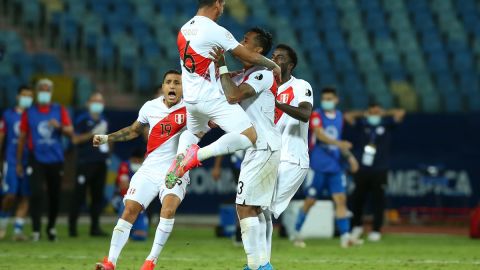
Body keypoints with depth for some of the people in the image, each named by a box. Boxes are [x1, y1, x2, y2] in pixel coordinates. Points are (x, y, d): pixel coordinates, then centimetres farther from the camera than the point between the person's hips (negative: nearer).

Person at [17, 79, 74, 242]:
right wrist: (18, 162, 7)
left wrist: (60, 126, -20)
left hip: (55, 160, 2)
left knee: (54, 196, 9)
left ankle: (51, 227, 28)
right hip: (37, 160, -2)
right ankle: (36, 230, -13)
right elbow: (22, 138, 8)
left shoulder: (60, 111, 6)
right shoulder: (29, 112, 4)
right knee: (36, 194, -14)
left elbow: (70, 133, 1)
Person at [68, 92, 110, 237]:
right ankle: (72, 226, 1)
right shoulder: (82, 119, -5)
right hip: (86, 163, -6)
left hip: (100, 163, 7)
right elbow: (76, 139, -12)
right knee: (79, 195, -5)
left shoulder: (103, 120, 16)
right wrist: (93, 133, -18)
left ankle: (95, 227, 11)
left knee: (98, 195, 6)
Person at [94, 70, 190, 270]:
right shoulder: (150, 107, 5)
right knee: (130, 210, -7)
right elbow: (134, 131, 21)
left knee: (169, 207, -28)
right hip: (150, 169, 3)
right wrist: (106, 138, 16)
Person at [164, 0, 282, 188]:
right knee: (249, 136, -10)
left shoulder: (184, 30, 10)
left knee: (194, 133, 35)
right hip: (213, 98, -8)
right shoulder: (215, 31, -13)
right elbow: (249, 56, -6)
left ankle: (180, 157, 5)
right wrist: (273, 66, 11)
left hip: (191, 98, 8)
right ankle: (197, 155, -23)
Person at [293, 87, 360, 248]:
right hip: (318, 166, -5)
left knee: (341, 200, -6)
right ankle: (296, 234, 14)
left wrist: (349, 156, 17)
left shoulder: (339, 117, 12)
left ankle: (345, 236, -11)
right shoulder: (316, 116, -6)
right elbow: (320, 135, -23)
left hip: (335, 167, 5)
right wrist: (338, 143, -37)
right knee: (310, 201, 0)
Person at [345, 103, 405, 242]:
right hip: (362, 168, 2)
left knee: (378, 200, -1)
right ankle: (357, 226, 24)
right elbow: (348, 116, 7)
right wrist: (364, 114, 6)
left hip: (380, 170, -1)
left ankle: (376, 230, 6)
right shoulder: (363, 124, 8)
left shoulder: (386, 124, 5)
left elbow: (400, 113, -2)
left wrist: (385, 113, 4)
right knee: (357, 198, 4)